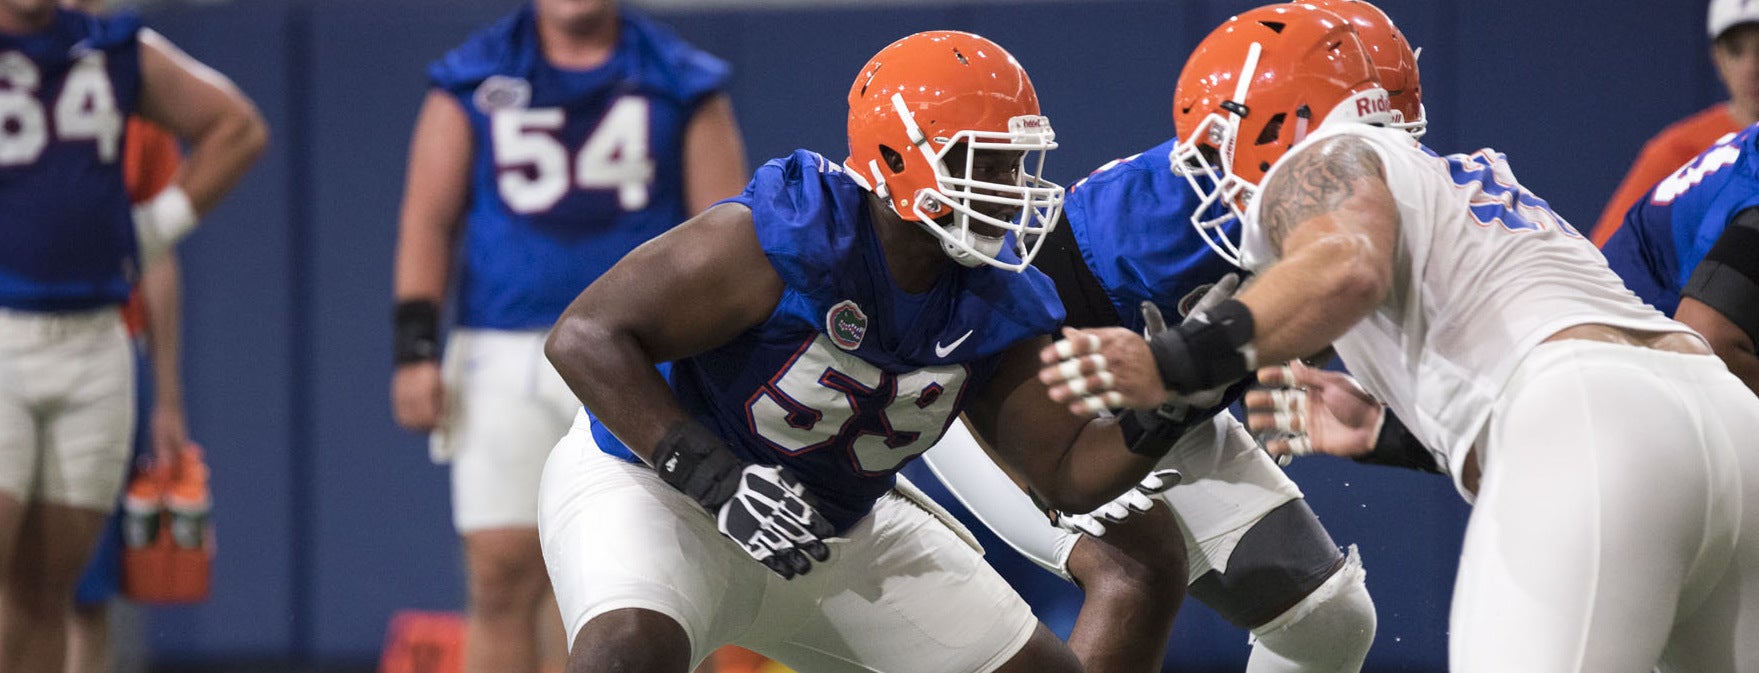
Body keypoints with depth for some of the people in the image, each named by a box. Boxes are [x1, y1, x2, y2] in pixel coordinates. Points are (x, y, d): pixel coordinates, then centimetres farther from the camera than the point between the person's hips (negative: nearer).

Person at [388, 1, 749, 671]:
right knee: (502, 575, -4)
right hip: (505, 359, 0)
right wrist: (415, 349, -3)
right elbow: (428, 219, 6)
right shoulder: (472, 80, 8)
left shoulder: (681, 84, 7)